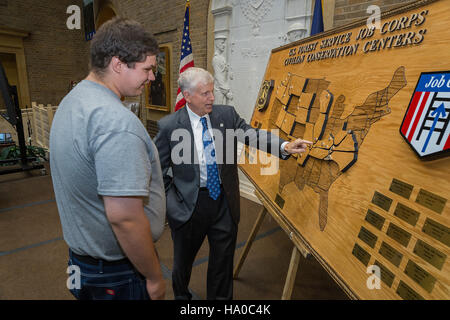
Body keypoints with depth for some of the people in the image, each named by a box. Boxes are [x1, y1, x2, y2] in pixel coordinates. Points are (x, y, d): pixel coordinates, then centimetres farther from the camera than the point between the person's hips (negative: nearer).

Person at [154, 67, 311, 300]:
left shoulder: (227, 114, -1)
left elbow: (252, 135, -8)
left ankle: (220, 297, 43)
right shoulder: (169, 126, -9)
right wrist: (168, 205, -5)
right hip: (188, 204, -1)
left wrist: (284, 146, -23)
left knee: (223, 259, 18)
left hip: (224, 203, 2)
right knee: (183, 260, 20)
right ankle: (181, 295, 51)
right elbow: (159, 171, -4)